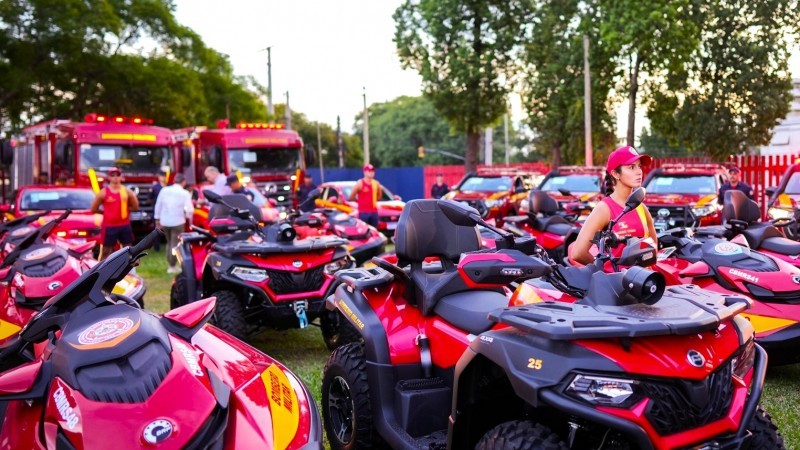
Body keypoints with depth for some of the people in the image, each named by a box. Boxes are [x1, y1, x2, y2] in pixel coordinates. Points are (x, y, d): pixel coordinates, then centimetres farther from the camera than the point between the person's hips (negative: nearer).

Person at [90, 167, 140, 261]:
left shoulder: (127, 191, 4)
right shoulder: (103, 192, -3)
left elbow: (135, 207, 11)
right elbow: (93, 209, 1)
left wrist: (124, 209, 1)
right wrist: (106, 212, 3)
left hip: (125, 225, 3)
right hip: (109, 226, -3)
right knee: (106, 251, 3)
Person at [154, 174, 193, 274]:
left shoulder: (164, 190, 2)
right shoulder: (184, 193, -8)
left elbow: (158, 205, 6)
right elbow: (189, 209, -13)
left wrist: (157, 219, 17)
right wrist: (189, 218, 6)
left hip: (164, 221, 4)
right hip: (177, 221, -4)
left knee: (169, 243, 19)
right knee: (175, 244, 3)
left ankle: (170, 264, 24)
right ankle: (173, 266, 5)